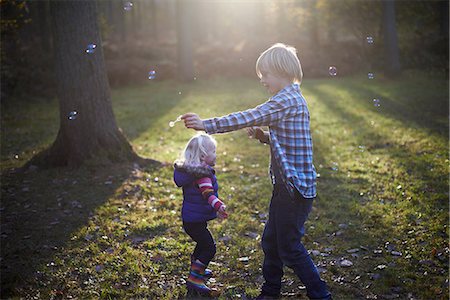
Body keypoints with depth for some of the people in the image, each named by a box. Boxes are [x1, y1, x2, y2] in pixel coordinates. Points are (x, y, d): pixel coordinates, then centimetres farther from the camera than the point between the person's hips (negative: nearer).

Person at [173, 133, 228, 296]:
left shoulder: (189, 169, 8)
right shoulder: (203, 174, -22)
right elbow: (208, 193, -37)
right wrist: (218, 205, -52)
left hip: (190, 219, 10)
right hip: (195, 221, -10)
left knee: (203, 243, 28)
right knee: (209, 247, -5)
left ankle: (196, 268, 46)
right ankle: (194, 280, -4)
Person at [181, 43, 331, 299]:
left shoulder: (287, 100, -18)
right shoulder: (293, 99, 15)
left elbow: (247, 118, -26)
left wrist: (206, 124, -26)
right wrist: (265, 137, 4)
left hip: (296, 186, -10)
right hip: (286, 184, 10)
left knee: (289, 248, 0)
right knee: (271, 240, 17)